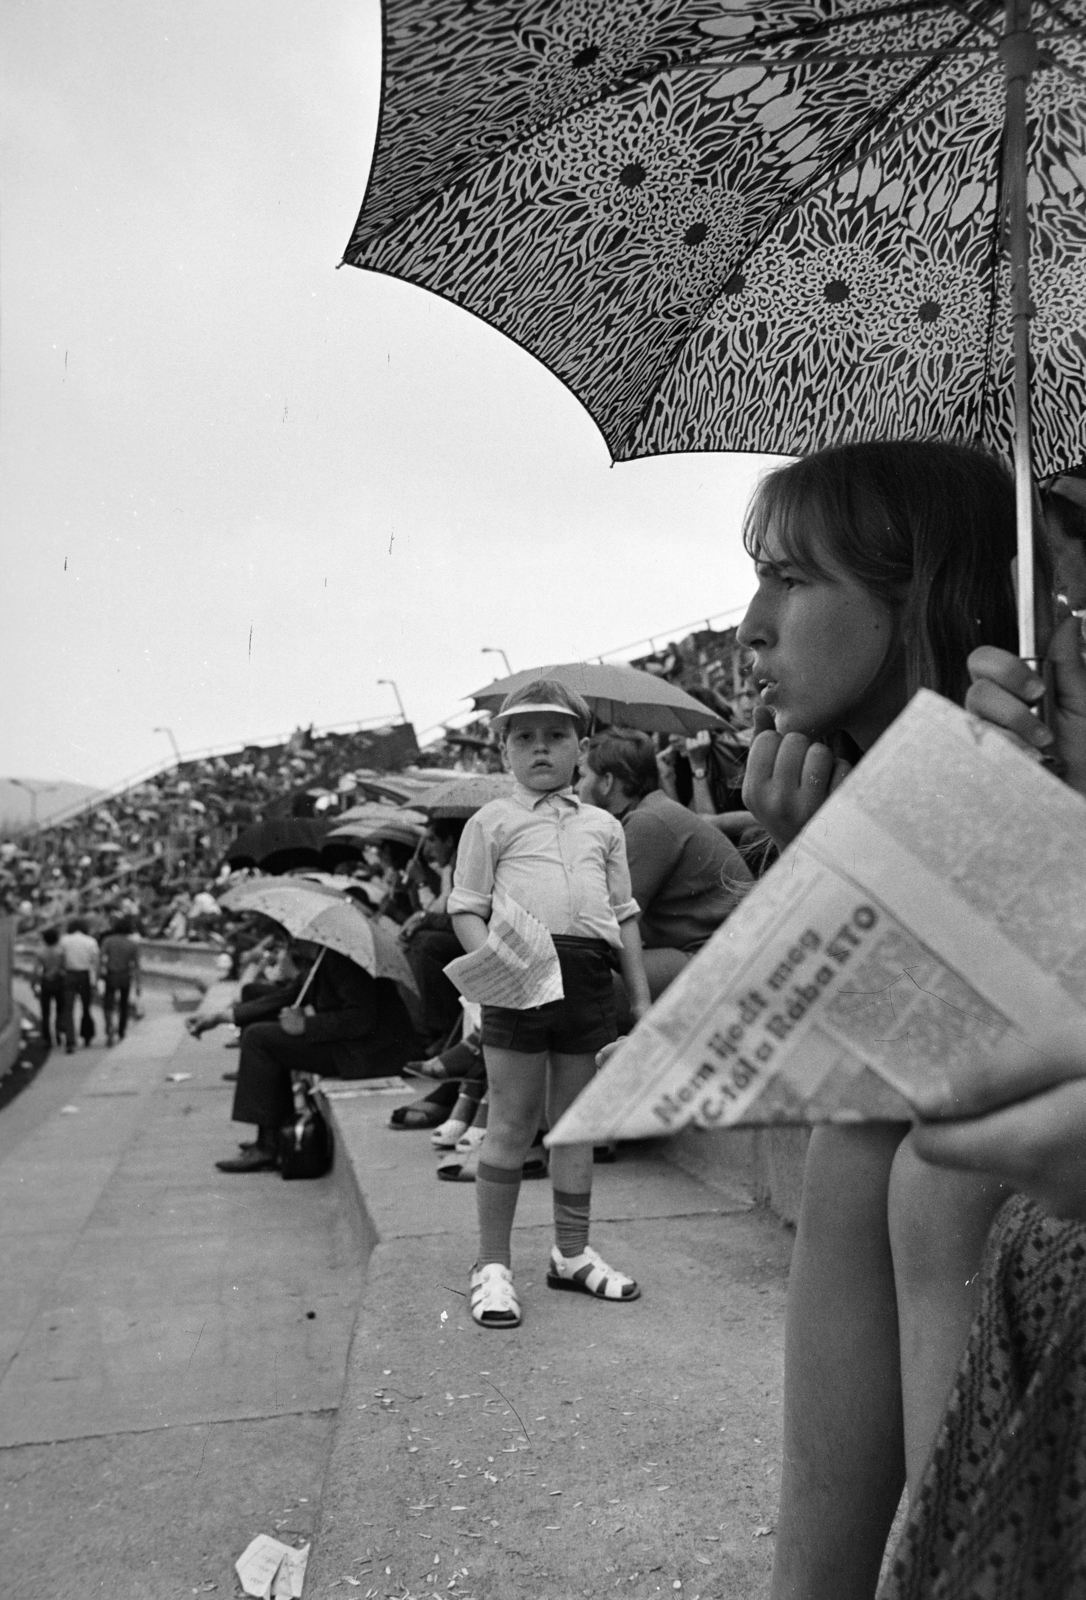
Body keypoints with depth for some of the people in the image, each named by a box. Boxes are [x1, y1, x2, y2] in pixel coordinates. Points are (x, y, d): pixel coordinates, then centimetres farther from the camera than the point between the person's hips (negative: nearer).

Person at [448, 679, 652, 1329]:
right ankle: (493, 1265, 12)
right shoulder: (492, 822, 7)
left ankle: (573, 1254, 26)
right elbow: (466, 909, 2)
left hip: (589, 971, 4)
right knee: (513, 1122, 0)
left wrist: (643, 998, 13)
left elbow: (625, 914, 18)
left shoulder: (603, 825, 17)